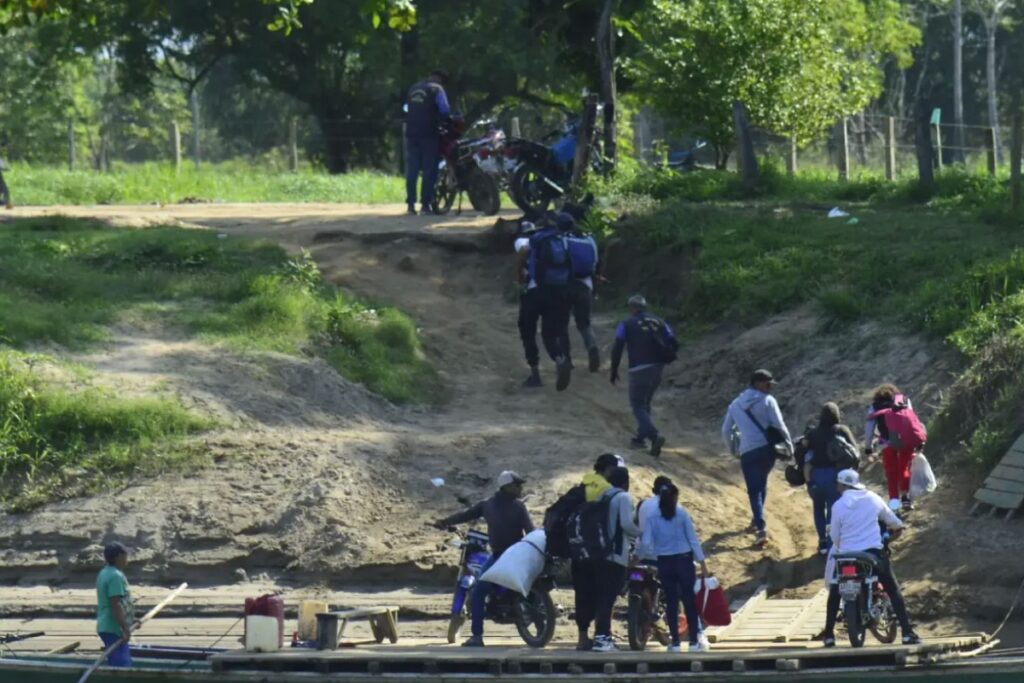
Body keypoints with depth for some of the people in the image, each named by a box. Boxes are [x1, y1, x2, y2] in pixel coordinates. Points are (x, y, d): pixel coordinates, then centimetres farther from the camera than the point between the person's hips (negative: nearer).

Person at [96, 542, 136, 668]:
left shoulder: (105, 573, 15)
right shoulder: (116, 576, -17)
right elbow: (115, 605, -23)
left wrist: (130, 620, 30)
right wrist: (125, 629, -23)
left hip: (106, 627, 11)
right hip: (115, 629, -11)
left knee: (115, 664, 15)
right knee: (122, 665, -12)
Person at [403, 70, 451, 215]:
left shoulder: (413, 89, 17)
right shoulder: (437, 89, -2)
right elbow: (445, 110, -10)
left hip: (412, 133, 5)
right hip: (429, 133, -5)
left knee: (412, 170, 5)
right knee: (429, 170, -1)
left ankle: (410, 204, 0)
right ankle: (426, 203, -4)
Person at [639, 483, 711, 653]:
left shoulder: (652, 517, -1)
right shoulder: (682, 513, -5)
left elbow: (646, 542, -7)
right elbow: (693, 538, -5)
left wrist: (654, 554, 10)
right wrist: (702, 562, -1)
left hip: (664, 562, 2)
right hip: (683, 559, -2)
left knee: (671, 602, 7)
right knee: (689, 600, 4)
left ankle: (675, 642, 7)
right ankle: (694, 641, 3)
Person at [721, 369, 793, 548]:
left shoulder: (736, 404, 11)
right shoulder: (767, 401, -3)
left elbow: (726, 430, 18)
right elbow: (779, 426, -8)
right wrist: (790, 446, 2)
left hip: (747, 452, 1)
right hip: (767, 449, -1)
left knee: (754, 490, -2)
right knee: (761, 483, 24)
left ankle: (761, 528, -18)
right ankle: (757, 520, 33)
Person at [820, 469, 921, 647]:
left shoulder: (838, 506, -4)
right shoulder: (873, 499, 3)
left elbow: (835, 537, 1)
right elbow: (894, 522, 14)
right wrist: (896, 530, 36)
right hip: (874, 552, 1)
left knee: (835, 594, 18)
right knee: (894, 591, 9)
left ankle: (829, 635, 12)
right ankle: (908, 633, -1)